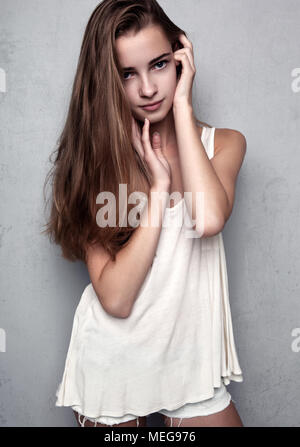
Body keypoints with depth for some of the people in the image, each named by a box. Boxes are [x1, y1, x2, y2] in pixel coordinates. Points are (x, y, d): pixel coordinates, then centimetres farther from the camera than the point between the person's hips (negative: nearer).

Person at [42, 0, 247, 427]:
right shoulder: (94, 155, -9)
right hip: (111, 361, -1)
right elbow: (115, 298, -19)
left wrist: (182, 105, -19)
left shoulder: (224, 143, -4)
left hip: (191, 357, 2)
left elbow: (208, 219, -29)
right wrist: (158, 185, -20)